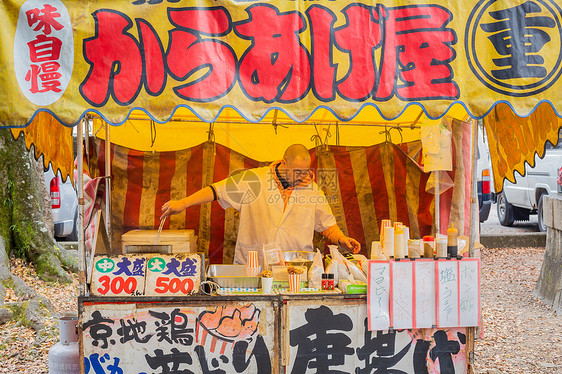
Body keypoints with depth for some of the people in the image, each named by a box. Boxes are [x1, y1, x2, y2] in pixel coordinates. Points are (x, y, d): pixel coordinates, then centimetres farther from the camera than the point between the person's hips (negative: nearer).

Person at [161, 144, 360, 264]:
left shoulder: (312, 190, 10)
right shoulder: (255, 180, 1)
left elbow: (327, 225, 18)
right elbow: (217, 190, 0)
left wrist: (341, 239, -1)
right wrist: (183, 203, -8)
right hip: (251, 268, -1)